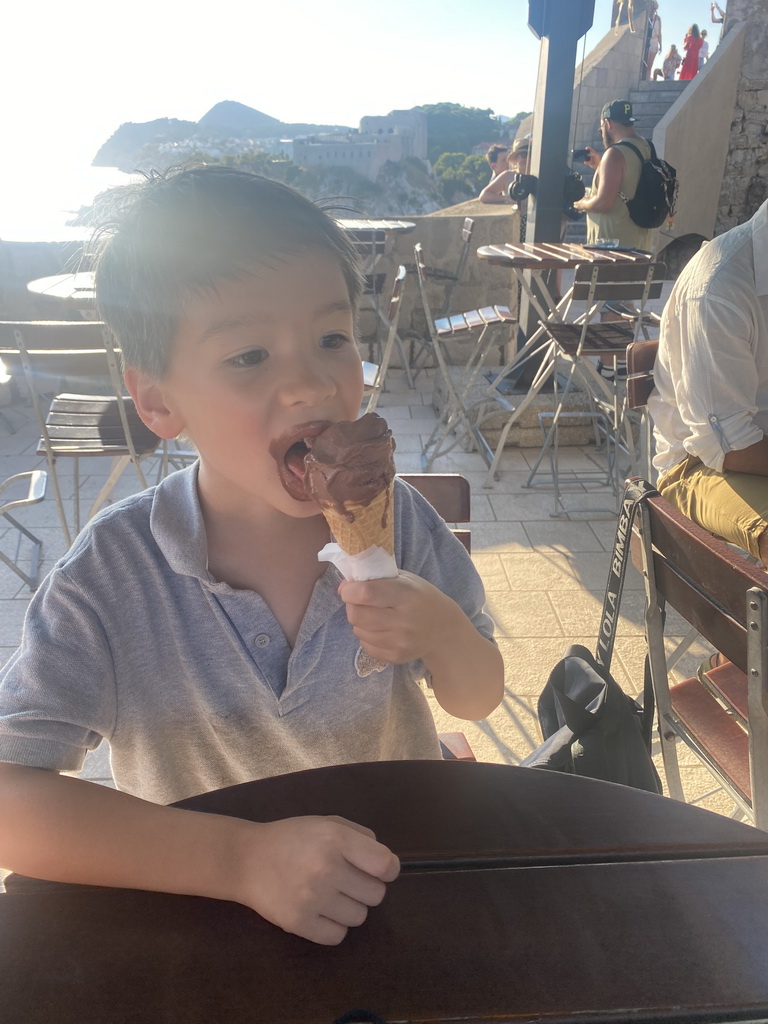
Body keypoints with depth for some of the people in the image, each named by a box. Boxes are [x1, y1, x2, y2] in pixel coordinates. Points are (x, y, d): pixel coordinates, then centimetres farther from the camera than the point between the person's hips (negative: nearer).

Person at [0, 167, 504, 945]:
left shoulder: (394, 517, -14)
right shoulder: (112, 574, -20)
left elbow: (478, 698, -2)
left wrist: (441, 631, -24)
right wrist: (239, 857, -31)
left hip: (398, 873, 2)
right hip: (205, 910, -1)